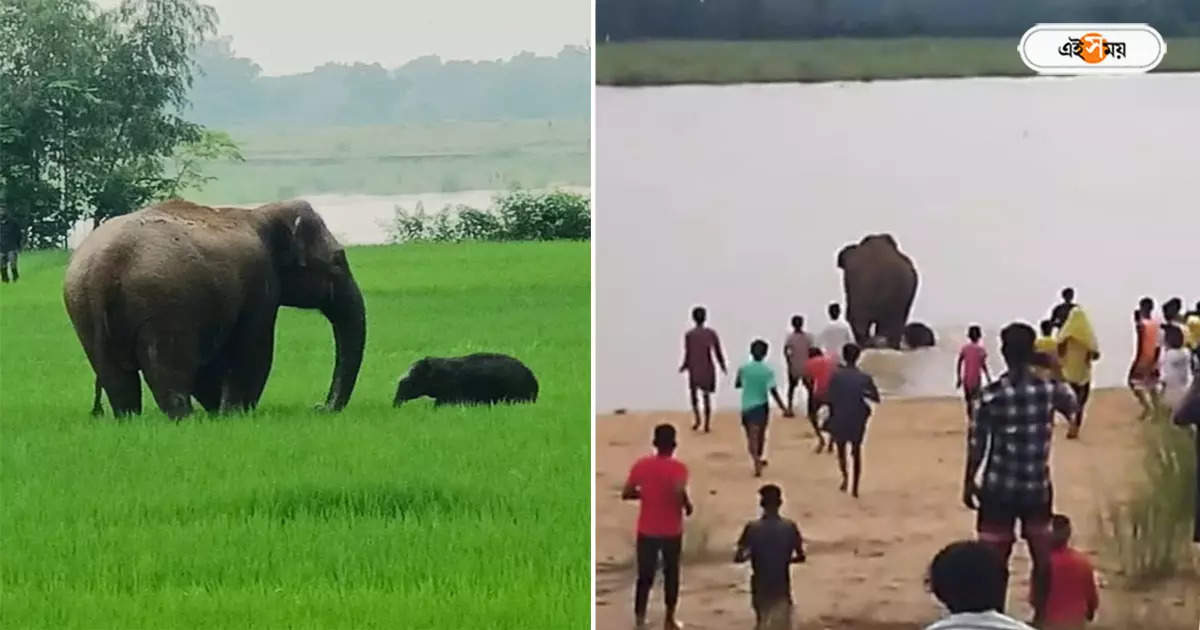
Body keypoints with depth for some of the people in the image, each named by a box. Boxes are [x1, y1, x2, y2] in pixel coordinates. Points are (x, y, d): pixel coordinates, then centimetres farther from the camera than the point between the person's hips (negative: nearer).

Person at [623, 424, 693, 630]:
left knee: (645, 576, 10)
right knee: (671, 575, 15)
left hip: (646, 531, 2)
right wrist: (688, 505, -11)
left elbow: (626, 494, -2)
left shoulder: (641, 465, -5)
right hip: (671, 532, -2)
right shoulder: (678, 468, -14)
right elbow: (679, 493, -31)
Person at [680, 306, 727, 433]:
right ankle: (706, 425, 7)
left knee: (693, 392, 19)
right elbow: (718, 352, 0)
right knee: (707, 396, 11)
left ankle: (697, 419, 3)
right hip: (708, 369, 1)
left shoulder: (689, 335, -9)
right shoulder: (711, 333, -4)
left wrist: (684, 366, 9)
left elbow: (688, 355, -9)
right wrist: (722, 365, 15)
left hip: (694, 369, -1)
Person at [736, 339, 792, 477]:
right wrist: (784, 409, -16)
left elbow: (737, 385, 7)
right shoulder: (768, 371, -12)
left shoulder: (743, 369, -7)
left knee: (752, 436, -1)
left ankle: (757, 462, -21)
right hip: (761, 405, 0)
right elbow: (773, 391, -17)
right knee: (760, 434, 21)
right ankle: (758, 460, 36)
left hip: (747, 406, 0)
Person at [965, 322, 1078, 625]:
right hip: (1038, 488, 2)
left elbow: (976, 445, -8)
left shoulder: (990, 395, -13)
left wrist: (968, 483, 4)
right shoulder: (1050, 389, -7)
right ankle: (1041, 616, 22)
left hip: (999, 488, -2)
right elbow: (1073, 407, 18)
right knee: (1042, 556, 15)